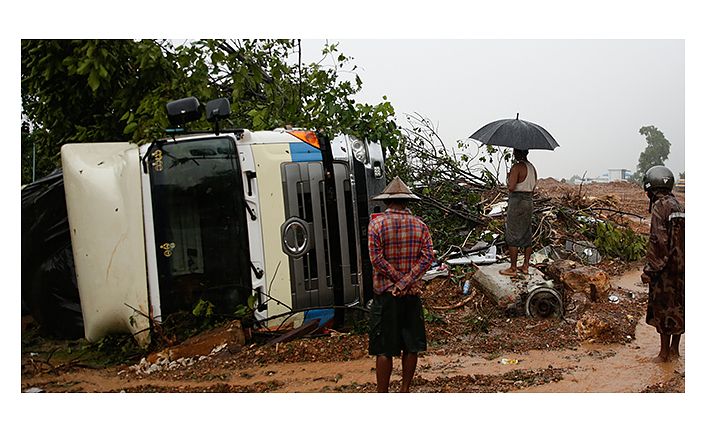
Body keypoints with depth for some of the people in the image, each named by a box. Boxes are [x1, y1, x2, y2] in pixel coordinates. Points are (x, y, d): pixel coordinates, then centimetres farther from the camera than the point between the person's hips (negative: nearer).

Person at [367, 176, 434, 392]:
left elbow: (377, 258, -13)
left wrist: (399, 279, -9)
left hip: (385, 293, -3)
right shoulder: (419, 224, 2)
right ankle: (405, 390, 24)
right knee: (411, 345, 14)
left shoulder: (377, 223, -6)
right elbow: (428, 256, -7)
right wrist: (407, 281, -11)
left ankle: (382, 394, 10)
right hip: (412, 294, 3)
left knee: (384, 349, 4)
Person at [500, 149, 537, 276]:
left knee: (512, 237, -1)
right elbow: (532, 189, 14)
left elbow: (511, 187, -21)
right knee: (527, 235, 13)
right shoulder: (532, 168, 11)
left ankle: (513, 268, 2)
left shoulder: (516, 167, -15)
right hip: (529, 202, 8)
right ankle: (525, 266, 20)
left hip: (516, 202, -8)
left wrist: (508, 178, -4)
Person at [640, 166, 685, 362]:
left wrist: (650, 270, -17)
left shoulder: (660, 206, -15)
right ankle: (674, 349, 27)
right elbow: (680, 237, 13)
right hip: (681, 266, 8)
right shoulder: (678, 206, 9)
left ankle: (664, 353, 11)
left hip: (666, 267, -8)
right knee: (678, 308, 15)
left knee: (663, 309, 2)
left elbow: (659, 241, -20)